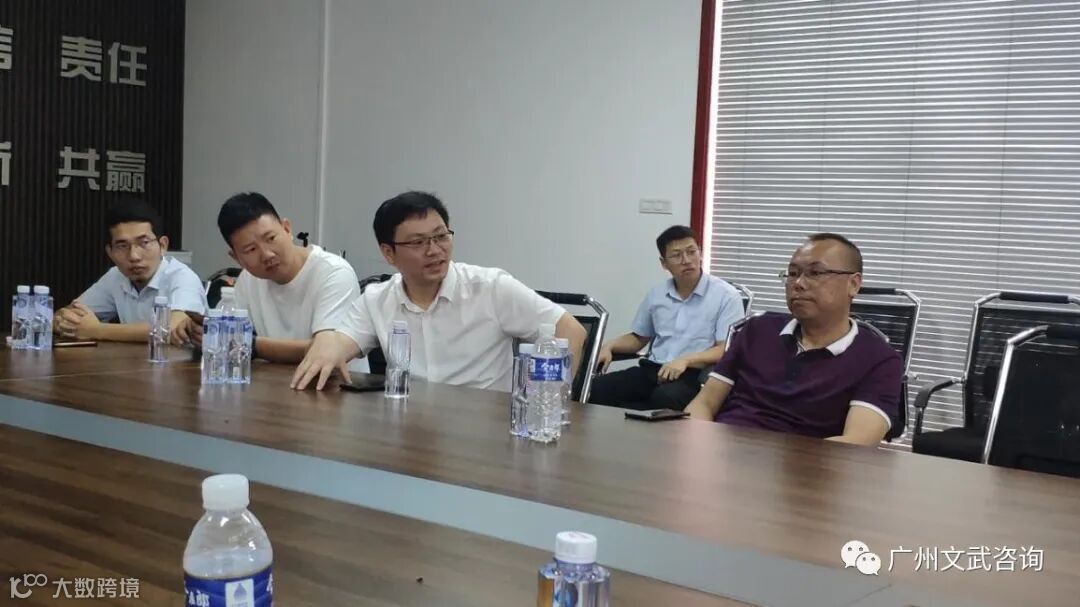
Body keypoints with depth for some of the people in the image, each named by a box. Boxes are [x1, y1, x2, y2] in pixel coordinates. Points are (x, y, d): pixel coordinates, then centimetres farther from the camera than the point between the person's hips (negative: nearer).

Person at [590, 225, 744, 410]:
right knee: (595, 389, -22)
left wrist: (686, 360, -23)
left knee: (664, 398, -39)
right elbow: (638, 338, 28)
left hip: (694, 375, -4)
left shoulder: (726, 295, -1)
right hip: (652, 369, 4)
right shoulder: (656, 294, 17)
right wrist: (609, 346, 7)